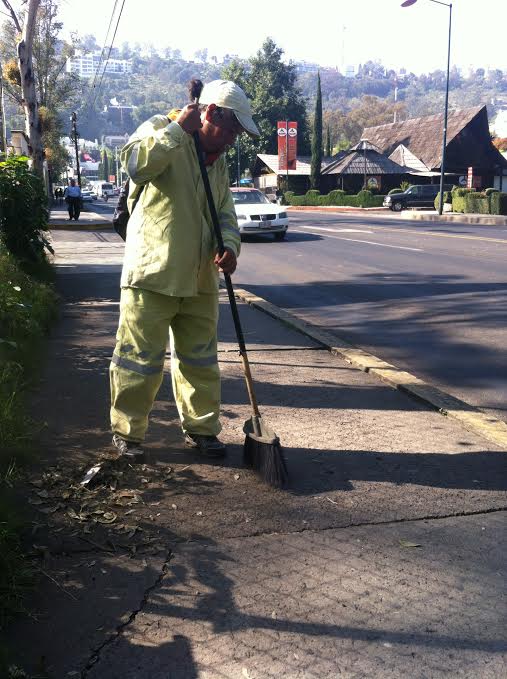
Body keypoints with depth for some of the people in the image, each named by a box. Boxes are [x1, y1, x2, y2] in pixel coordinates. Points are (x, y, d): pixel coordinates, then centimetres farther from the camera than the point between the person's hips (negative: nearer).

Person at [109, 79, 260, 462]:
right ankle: (127, 431, 17)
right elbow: (136, 164, -27)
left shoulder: (219, 160, 15)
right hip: (152, 273, -7)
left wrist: (228, 246, -8)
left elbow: (225, 211, 12)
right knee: (140, 358, 1)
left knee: (200, 360, 14)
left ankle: (200, 428, 27)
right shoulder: (160, 130, -6)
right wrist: (179, 128, -24)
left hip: (200, 279, 7)